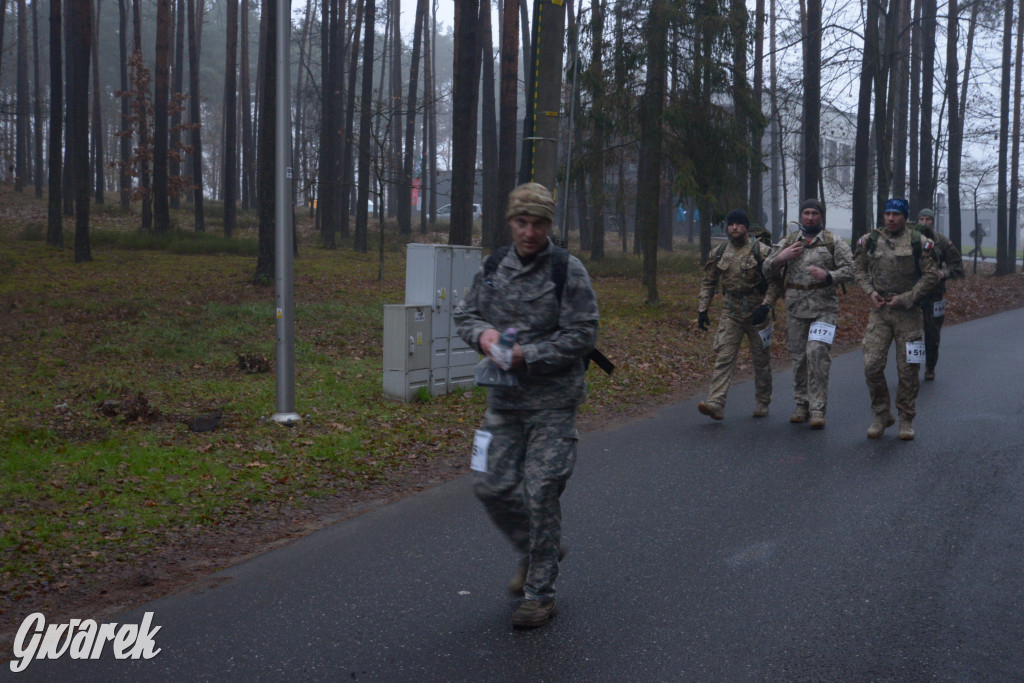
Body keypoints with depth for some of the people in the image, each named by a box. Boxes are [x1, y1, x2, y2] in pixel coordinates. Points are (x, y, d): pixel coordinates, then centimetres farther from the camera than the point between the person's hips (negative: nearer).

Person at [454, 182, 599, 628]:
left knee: (541, 495, -3)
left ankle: (540, 593, 12)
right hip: (504, 399, 5)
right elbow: (465, 313, 15)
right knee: (492, 486, 8)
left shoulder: (569, 272, -9)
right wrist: (482, 333, -9)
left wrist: (528, 355, -20)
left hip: (553, 403, -5)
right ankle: (535, 551, 35)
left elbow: (582, 334, -12)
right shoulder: (493, 269, 6)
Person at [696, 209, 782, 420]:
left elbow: (776, 281, -7)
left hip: (756, 314, -2)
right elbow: (708, 282, 14)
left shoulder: (761, 251, -7)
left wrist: (766, 306, -18)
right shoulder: (719, 253, 5)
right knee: (724, 357, -8)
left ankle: (762, 403, 24)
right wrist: (702, 309, 6)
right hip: (730, 313, 3)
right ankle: (715, 404, -16)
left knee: (761, 359, 9)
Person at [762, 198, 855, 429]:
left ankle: (818, 409, -11)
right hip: (795, 309, 4)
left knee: (817, 354, -14)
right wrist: (780, 258, -6)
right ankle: (802, 404, 18)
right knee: (799, 357, 7)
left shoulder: (834, 243, 4)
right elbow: (768, 270, 14)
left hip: (824, 308, -4)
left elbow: (849, 270, -2)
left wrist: (828, 276, -20)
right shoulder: (788, 242, 13)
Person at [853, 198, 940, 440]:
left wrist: (905, 299, -9)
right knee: (872, 365, -6)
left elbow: (931, 275, -2)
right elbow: (859, 268, 16)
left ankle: (906, 420, 15)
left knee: (907, 369, 2)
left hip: (908, 313, -2)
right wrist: (870, 291, -1)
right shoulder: (869, 240, 5)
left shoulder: (919, 243, -2)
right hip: (879, 312, 2)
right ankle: (881, 415, 11)